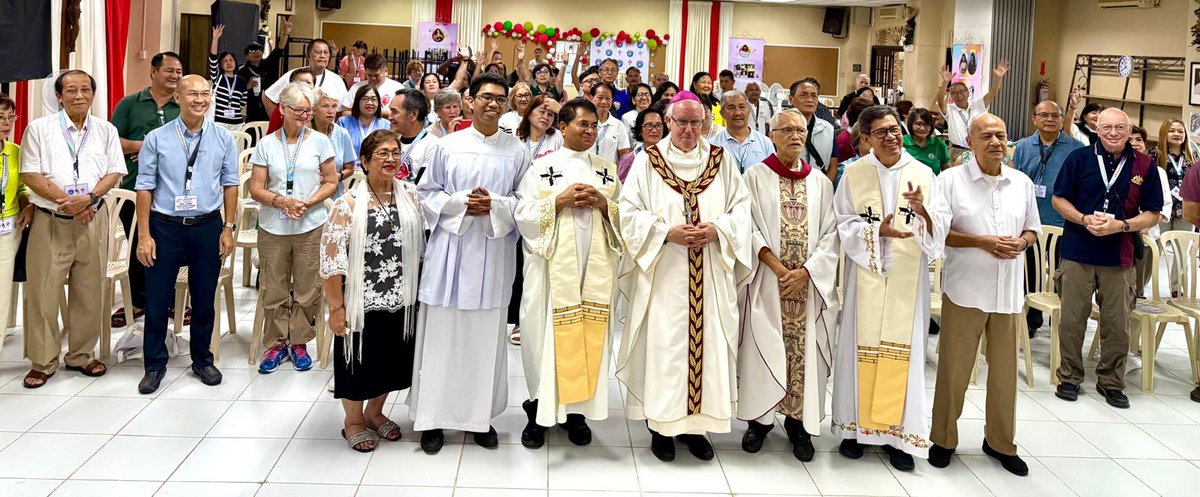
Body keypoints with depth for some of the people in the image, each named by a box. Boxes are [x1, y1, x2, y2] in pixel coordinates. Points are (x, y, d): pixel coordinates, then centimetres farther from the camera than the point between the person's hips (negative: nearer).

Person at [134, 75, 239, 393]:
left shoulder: (223, 138, 0)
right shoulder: (157, 139, -5)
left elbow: (230, 184, 5)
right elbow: (145, 187, -3)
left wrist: (228, 228, 1)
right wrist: (144, 235, -6)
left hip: (207, 226, 1)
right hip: (165, 226, -1)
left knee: (204, 298, 12)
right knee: (157, 299, 5)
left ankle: (202, 359, 29)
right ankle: (155, 364, 21)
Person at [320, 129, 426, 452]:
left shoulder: (410, 197, 2)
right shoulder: (349, 205, -13)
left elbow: (420, 249, 11)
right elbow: (330, 260, -14)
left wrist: (420, 291, 12)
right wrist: (336, 308, -15)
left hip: (401, 302, 5)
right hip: (362, 303, -5)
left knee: (390, 360, 17)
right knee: (359, 361, 9)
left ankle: (375, 412, 40)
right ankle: (353, 420, 32)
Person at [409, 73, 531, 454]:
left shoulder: (517, 151, 6)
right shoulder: (448, 146, 4)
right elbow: (426, 192, 7)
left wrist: (495, 205, -11)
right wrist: (460, 202, -10)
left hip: (494, 251, 1)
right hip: (450, 248, -1)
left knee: (487, 335, 5)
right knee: (442, 334, 2)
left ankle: (481, 415, 17)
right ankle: (433, 416, 13)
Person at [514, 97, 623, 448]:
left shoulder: (608, 170, 13)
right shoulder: (542, 167, 4)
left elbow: (625, 218, 12)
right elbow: (524, 215, -3)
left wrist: (603, 204, -7)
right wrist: (561, 201, -13)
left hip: (596, 267, 3)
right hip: (553, 265, -2)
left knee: (590, 334, 2)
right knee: (547, 333, -2)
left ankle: (577, 409, 14)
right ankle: (541, 409, 11)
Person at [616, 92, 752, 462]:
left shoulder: (722, 160, 9)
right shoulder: (648, 161, 2)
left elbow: (741, 209, 6)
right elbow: (629, 211, -4)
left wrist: (717, 230, -13)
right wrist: (667, 232, -17)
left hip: (711, 275, 2)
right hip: (662, 273, -2)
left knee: (708, 344, 3)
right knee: (663, 344, -1)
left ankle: (695, 424, 15)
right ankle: (661, 425, 11)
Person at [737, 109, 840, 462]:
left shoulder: (820, 182, 11)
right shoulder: (756, 176, 2)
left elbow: (830, 234, 5)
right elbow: (748, 227, -4)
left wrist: (806, 271, -9)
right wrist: (778, 268, -13)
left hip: (810, 284, 2)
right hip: (767, 282, -2)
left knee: (805, 350, 2)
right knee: (765, 348, -1)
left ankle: (799, 422, 11)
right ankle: (759, 418, 11)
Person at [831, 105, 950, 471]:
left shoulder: (923, 174, 5)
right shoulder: (854, 173, 3)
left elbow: (942, 226, -2)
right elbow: (844, 224, -3)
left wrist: (922, 210, -22)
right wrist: (878, 230, -19)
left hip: (908, 277, 1)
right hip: (866, 275, -1)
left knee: (904, 349, 1)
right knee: (862, 345, 2)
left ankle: (898, 433, 9)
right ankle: (856, 426, 13)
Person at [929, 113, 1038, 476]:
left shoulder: (1022, 182, 9)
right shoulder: (952, 180, -4)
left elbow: (1033, 229, 17)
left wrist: (1022, 242, -6)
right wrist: (981, 241, -17)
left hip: (1009, 292, 4)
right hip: (965, 290, -4)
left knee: (1005, 369, 11)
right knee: (954, 368, 3)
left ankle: (1000, 441, 26)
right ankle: (944, 439, 19)